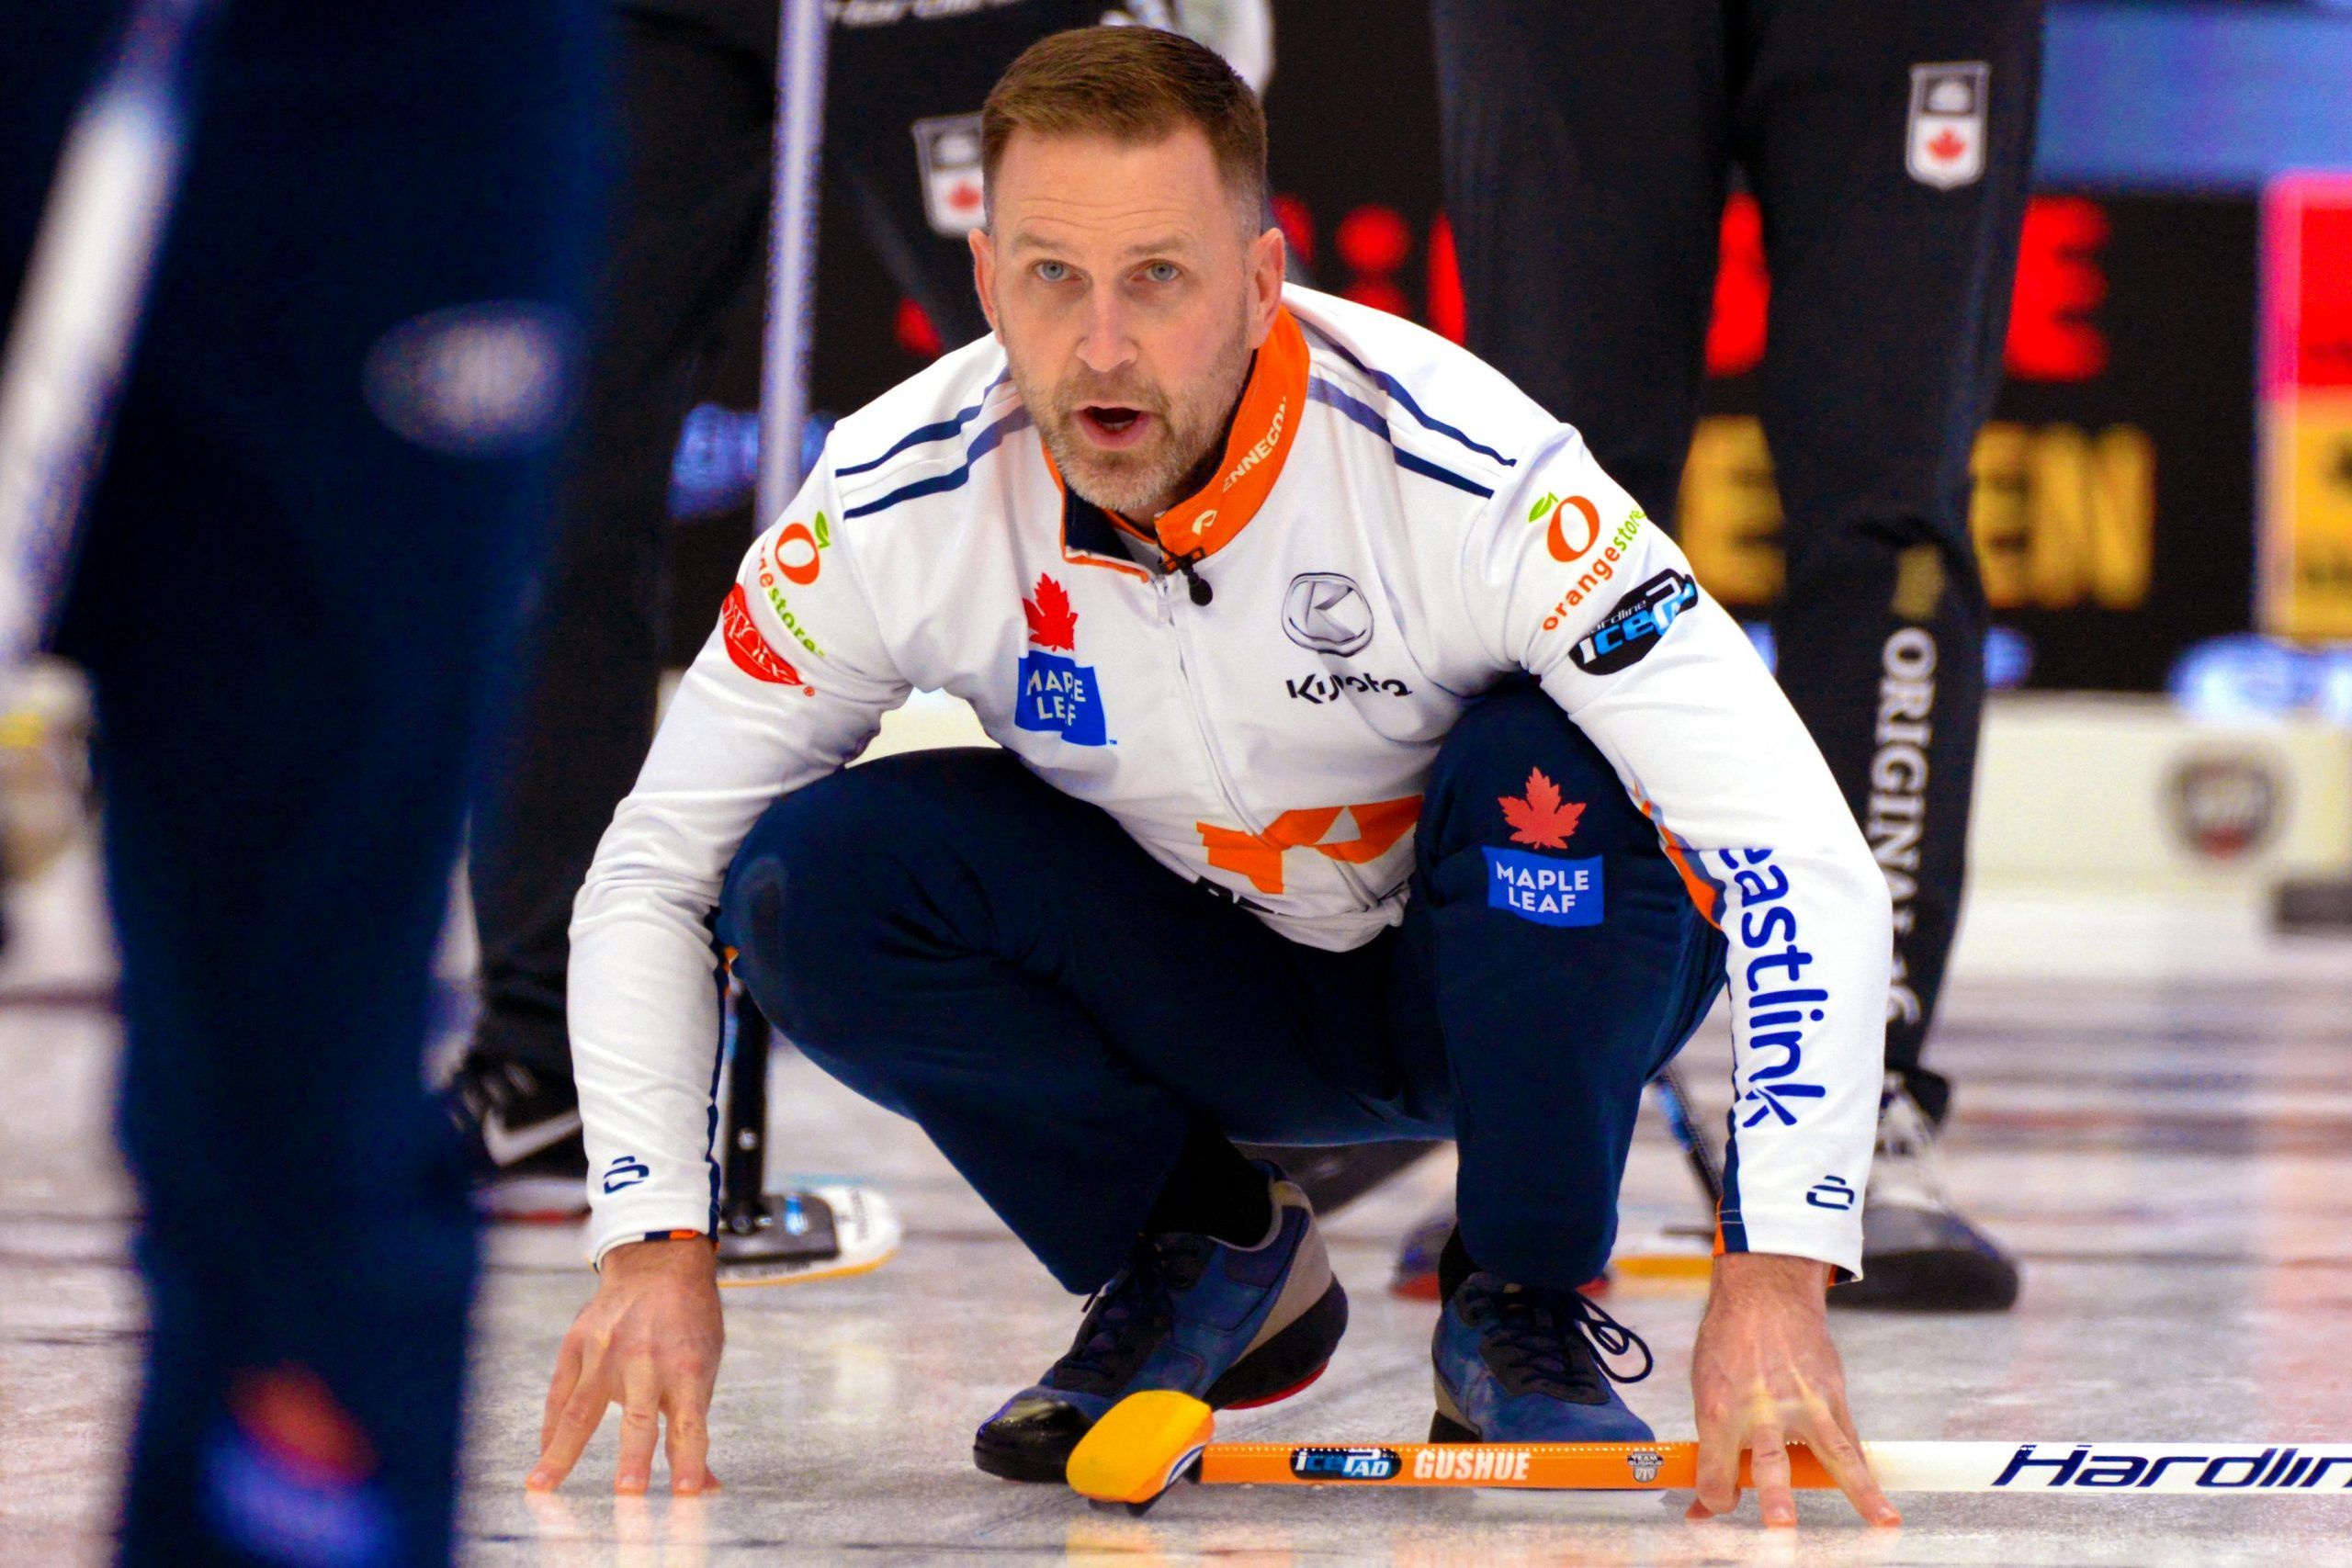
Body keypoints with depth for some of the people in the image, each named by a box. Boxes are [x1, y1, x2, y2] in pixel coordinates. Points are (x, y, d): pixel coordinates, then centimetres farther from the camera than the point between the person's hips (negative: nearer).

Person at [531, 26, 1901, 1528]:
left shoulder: (1463, 477, -33)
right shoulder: (900, 501, -22)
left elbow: (1805, 867, -37)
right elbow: (652, 869, -12)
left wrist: (1776, 1278, -47)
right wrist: (658, 1240, -25)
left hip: (1524, 974, -2)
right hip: (1202, 995, 3)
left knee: (1550, 772, -34)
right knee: (807, 882, -22)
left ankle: (1524, 1309, -10)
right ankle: (1202, 1255, 2)